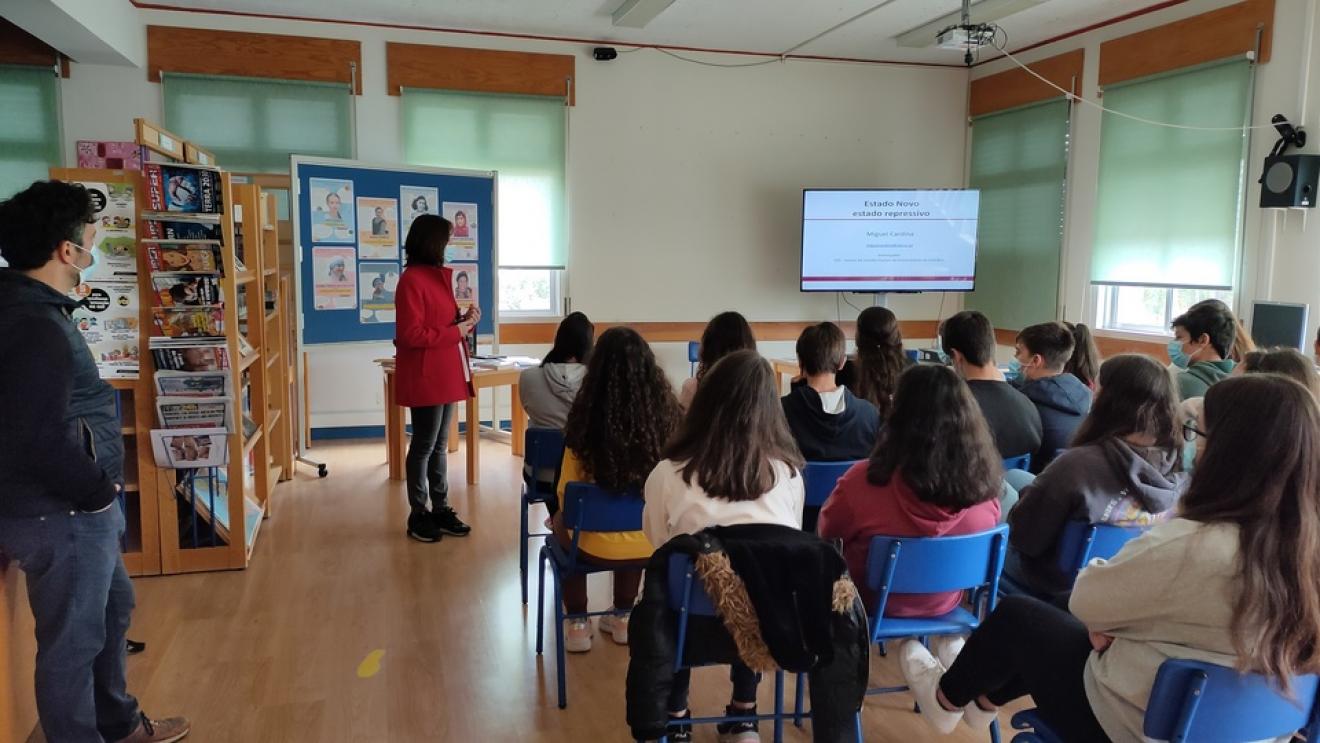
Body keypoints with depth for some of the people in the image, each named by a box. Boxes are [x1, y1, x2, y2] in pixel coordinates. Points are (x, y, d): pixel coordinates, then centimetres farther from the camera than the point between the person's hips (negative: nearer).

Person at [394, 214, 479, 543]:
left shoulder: (437, 276, 14)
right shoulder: (412, 280, -15)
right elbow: (411, 334, -21)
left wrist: (465, 320, 3)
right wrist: (456, 332, -17)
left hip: (446, 376, 9)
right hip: (424, 379, -9)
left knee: (439, 445, 14)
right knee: (423, 446, 1)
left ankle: (440, 509, 22)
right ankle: (418, 515, 12)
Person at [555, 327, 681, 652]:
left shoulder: (587, 421, -18)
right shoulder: (669, 415, -12)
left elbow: (566, 496, -5)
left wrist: (562, 519, 18)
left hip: (600, 545, -2)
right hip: (656, 540, 3)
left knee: (561, 522, 31)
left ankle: (578, 625, 32)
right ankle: (622, 618, 43)